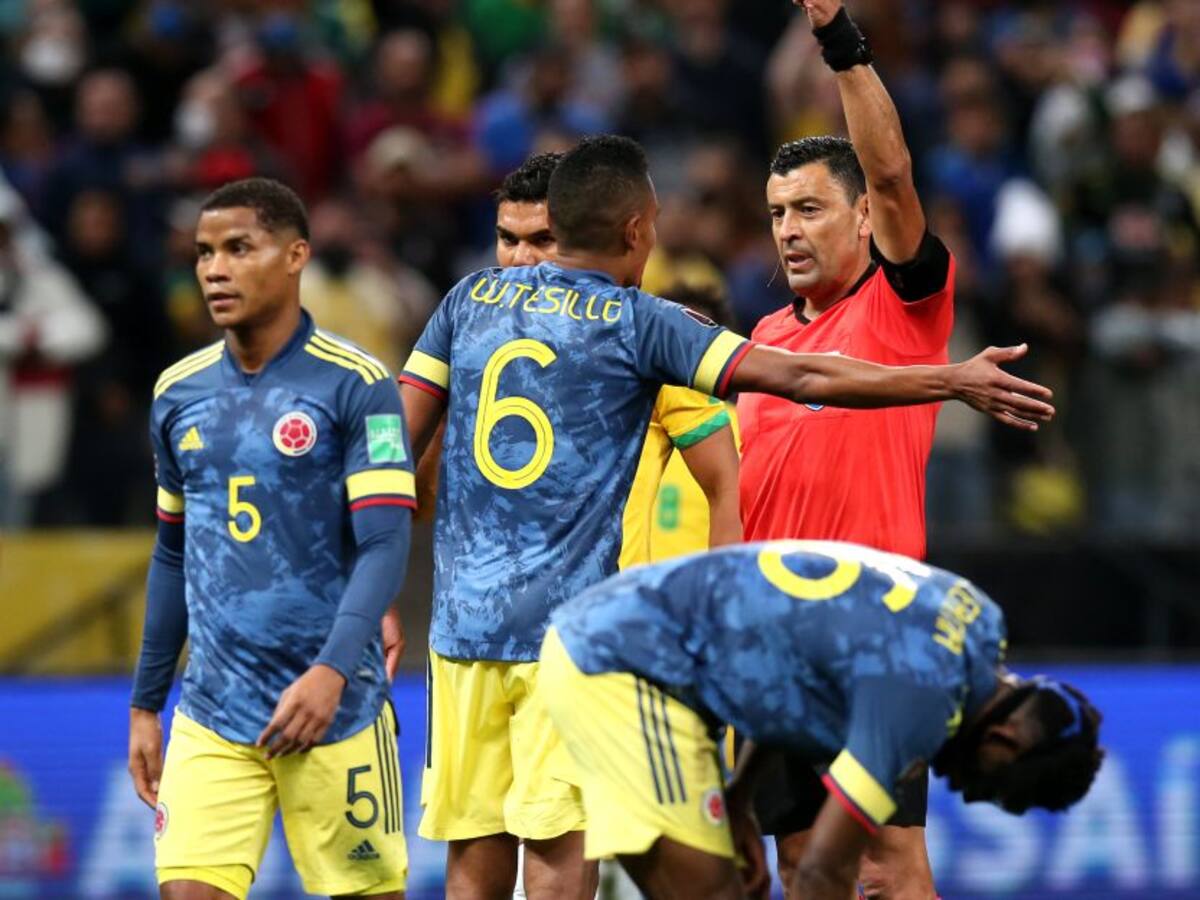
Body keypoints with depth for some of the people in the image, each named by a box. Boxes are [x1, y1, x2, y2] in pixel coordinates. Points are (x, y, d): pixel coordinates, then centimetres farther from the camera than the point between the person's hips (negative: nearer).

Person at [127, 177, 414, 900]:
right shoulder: (179, 393, 10)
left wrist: (333, 671, -26)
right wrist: (146, 703, 18)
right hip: (211, 717, 4)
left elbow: (385, 548, -13)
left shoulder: (356, 385, -7)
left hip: (334, 707, -4)